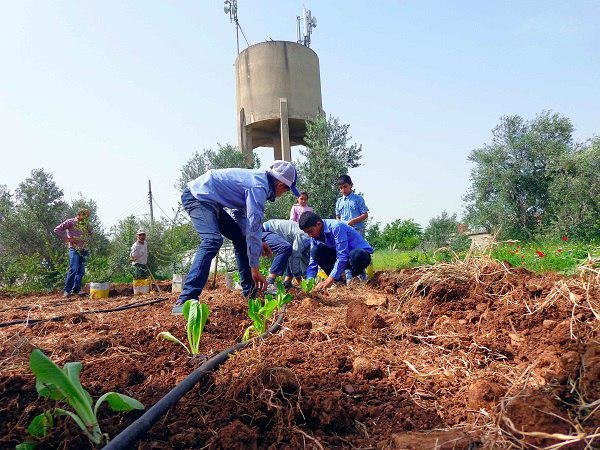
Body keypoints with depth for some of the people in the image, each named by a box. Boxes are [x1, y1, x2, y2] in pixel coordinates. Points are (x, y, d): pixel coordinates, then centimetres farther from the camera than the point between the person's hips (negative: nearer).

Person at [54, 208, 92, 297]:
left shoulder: (85, 224, 17)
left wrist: (88, 240, 18)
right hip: (74, 249, -6)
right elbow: (57, 230, -4)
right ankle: (67, 290, -6)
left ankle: (76, 289, 12)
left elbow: (90, 232, 36)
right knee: (73, 269, -13)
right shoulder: (70, 222, -1)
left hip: (83, 250, 6)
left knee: (81, 271, 5)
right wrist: (66, 238, -9)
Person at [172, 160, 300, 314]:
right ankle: (184, 301, -38)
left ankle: (250, 290, 16)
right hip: (197, 197, -11)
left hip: (209, 201, 11)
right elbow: (254, 228, -24)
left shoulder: (258, 179, 11)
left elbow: (240, 213, 19)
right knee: (212, 240, -30)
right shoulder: (259, 187, -20)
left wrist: (257, 242, 13)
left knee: (241, 238, 11)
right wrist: (255, 269, -20)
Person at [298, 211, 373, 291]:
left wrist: (330, 280, -35)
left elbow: (342, 256, -32)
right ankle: (338, 281, -6)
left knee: (355, 255, -42)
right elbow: (313, 261, -2)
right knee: (316, 251, -14)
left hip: (362, 253, -6)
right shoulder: (315, 236, -4)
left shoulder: (336, 227, -28)